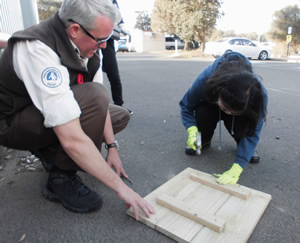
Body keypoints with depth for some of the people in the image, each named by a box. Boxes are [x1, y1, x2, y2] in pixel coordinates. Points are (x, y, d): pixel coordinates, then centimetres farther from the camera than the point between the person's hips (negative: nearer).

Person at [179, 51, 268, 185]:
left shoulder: (259, 94, -38)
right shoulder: (205, 79, -40)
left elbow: (252, 133, -34)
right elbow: (186, 106, -22)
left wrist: (235, 171, -42)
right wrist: (192, 132, -38)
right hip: (210, 106, 0)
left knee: (241, 123, -34)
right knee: (203, 114, -35)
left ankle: (243, 144, 1)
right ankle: (204, 140, -2)